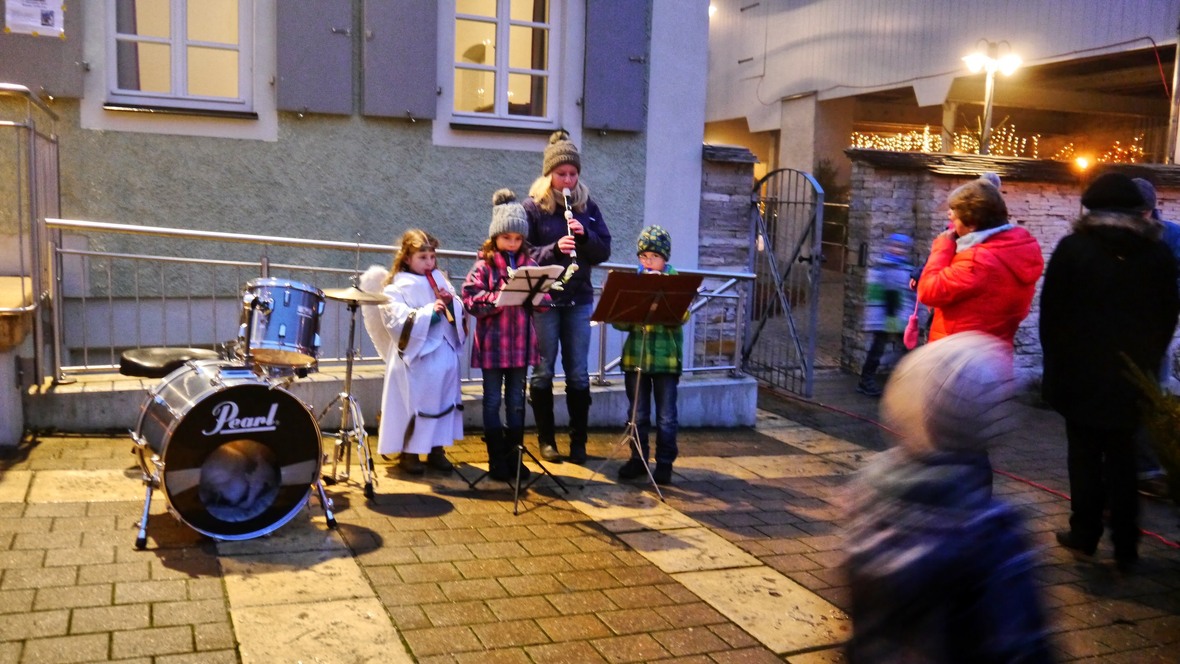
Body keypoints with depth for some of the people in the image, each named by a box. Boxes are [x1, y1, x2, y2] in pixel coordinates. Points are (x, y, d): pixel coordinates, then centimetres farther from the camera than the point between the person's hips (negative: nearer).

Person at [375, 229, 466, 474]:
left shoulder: (440, 278, 12)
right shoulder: (398, 286, -4)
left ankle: (437, 449, 20)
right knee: (415, 401, -1)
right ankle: (408, 452, 11)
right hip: (416, 353, -6)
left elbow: (460, 311, 15)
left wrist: (451, 302, -7)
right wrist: (428, 312, -23)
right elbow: (397, 318, -16)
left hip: (445, 352, 6)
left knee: (444, 398, 9)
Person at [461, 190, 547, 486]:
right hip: (492, 344, -3)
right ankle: (496, 459, 15)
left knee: (516, 400, 11)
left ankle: (514, 455, 22)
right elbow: (470, 300, -11)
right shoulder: (484, 265, -4)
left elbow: (544, 299, 6)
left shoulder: (530, 264, 6)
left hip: (521, 344, 3)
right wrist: (498, 297, -22)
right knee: (493, 400, 6)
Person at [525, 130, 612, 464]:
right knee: (543, 372, 5)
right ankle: (546, 439, 16)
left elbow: (604, 251, 6)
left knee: (578, 374, 5)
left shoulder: (587, 206, 7)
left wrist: (584, 235, -13)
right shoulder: (532, 207, -3)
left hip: (579, 300, 3)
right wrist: (554, 248, -23)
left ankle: (578, 441, 15)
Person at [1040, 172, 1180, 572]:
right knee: (1122, 460, 11)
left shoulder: (1073, 248, -8)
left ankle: (1085, 533, 13)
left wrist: (1056, 359, 6)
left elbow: (1051, 311, -5)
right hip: (1133, 375, 3)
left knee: (1085, 456, 8)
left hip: (1081, 372, -3)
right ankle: (1125, 546, 14)